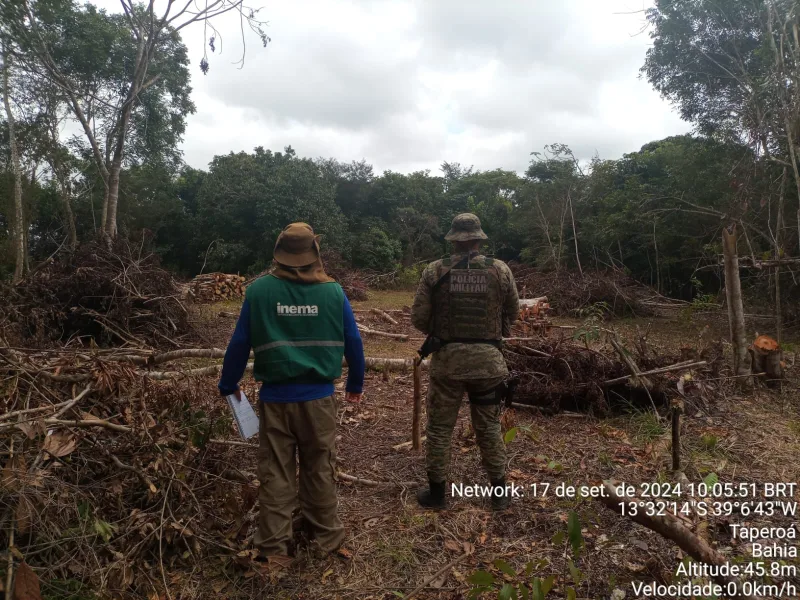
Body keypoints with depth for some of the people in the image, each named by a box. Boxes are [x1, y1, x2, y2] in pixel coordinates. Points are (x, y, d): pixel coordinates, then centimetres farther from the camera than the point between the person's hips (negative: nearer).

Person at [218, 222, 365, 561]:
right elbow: (353, 343, 3)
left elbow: (240, 343, -1)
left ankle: (274, 546, 21)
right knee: (319, 469, 15)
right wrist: (355, 385, 17)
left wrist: (228, 385, 13)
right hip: (318, 397, 1)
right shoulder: (333, 292, -4)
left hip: (275, 397, 0)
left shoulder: (259, 290, -6)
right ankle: (325, 536, 29)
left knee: (275, 472, 12)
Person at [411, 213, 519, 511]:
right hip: (488, 360, 1)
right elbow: (512, 313, 9)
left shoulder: (434, 271, -6)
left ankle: (436, 492, 24)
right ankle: (499, 492, 28)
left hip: (447, 359, -1)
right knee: (489, 428, 16)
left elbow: (418, 318, -5)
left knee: (440, 427, 13)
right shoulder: (501, 270, -3)